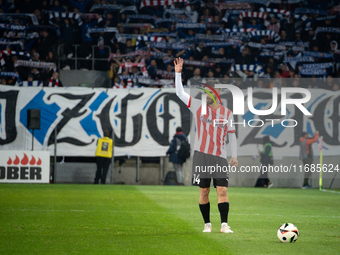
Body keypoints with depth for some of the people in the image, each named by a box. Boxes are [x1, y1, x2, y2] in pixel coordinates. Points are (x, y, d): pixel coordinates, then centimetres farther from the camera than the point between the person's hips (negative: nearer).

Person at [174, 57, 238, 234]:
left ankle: (224, 224, -9)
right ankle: (207, 224, 10)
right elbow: (180, 93, 2)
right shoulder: (199, 106, 6)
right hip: (201, 155, 0)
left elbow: (231, 135, 13)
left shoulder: (226, 113, 8)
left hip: (220, 157, 0)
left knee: (222, 190, -9)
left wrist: (234, 156, 6)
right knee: (204, 191, 2)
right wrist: (178, 73, -7)